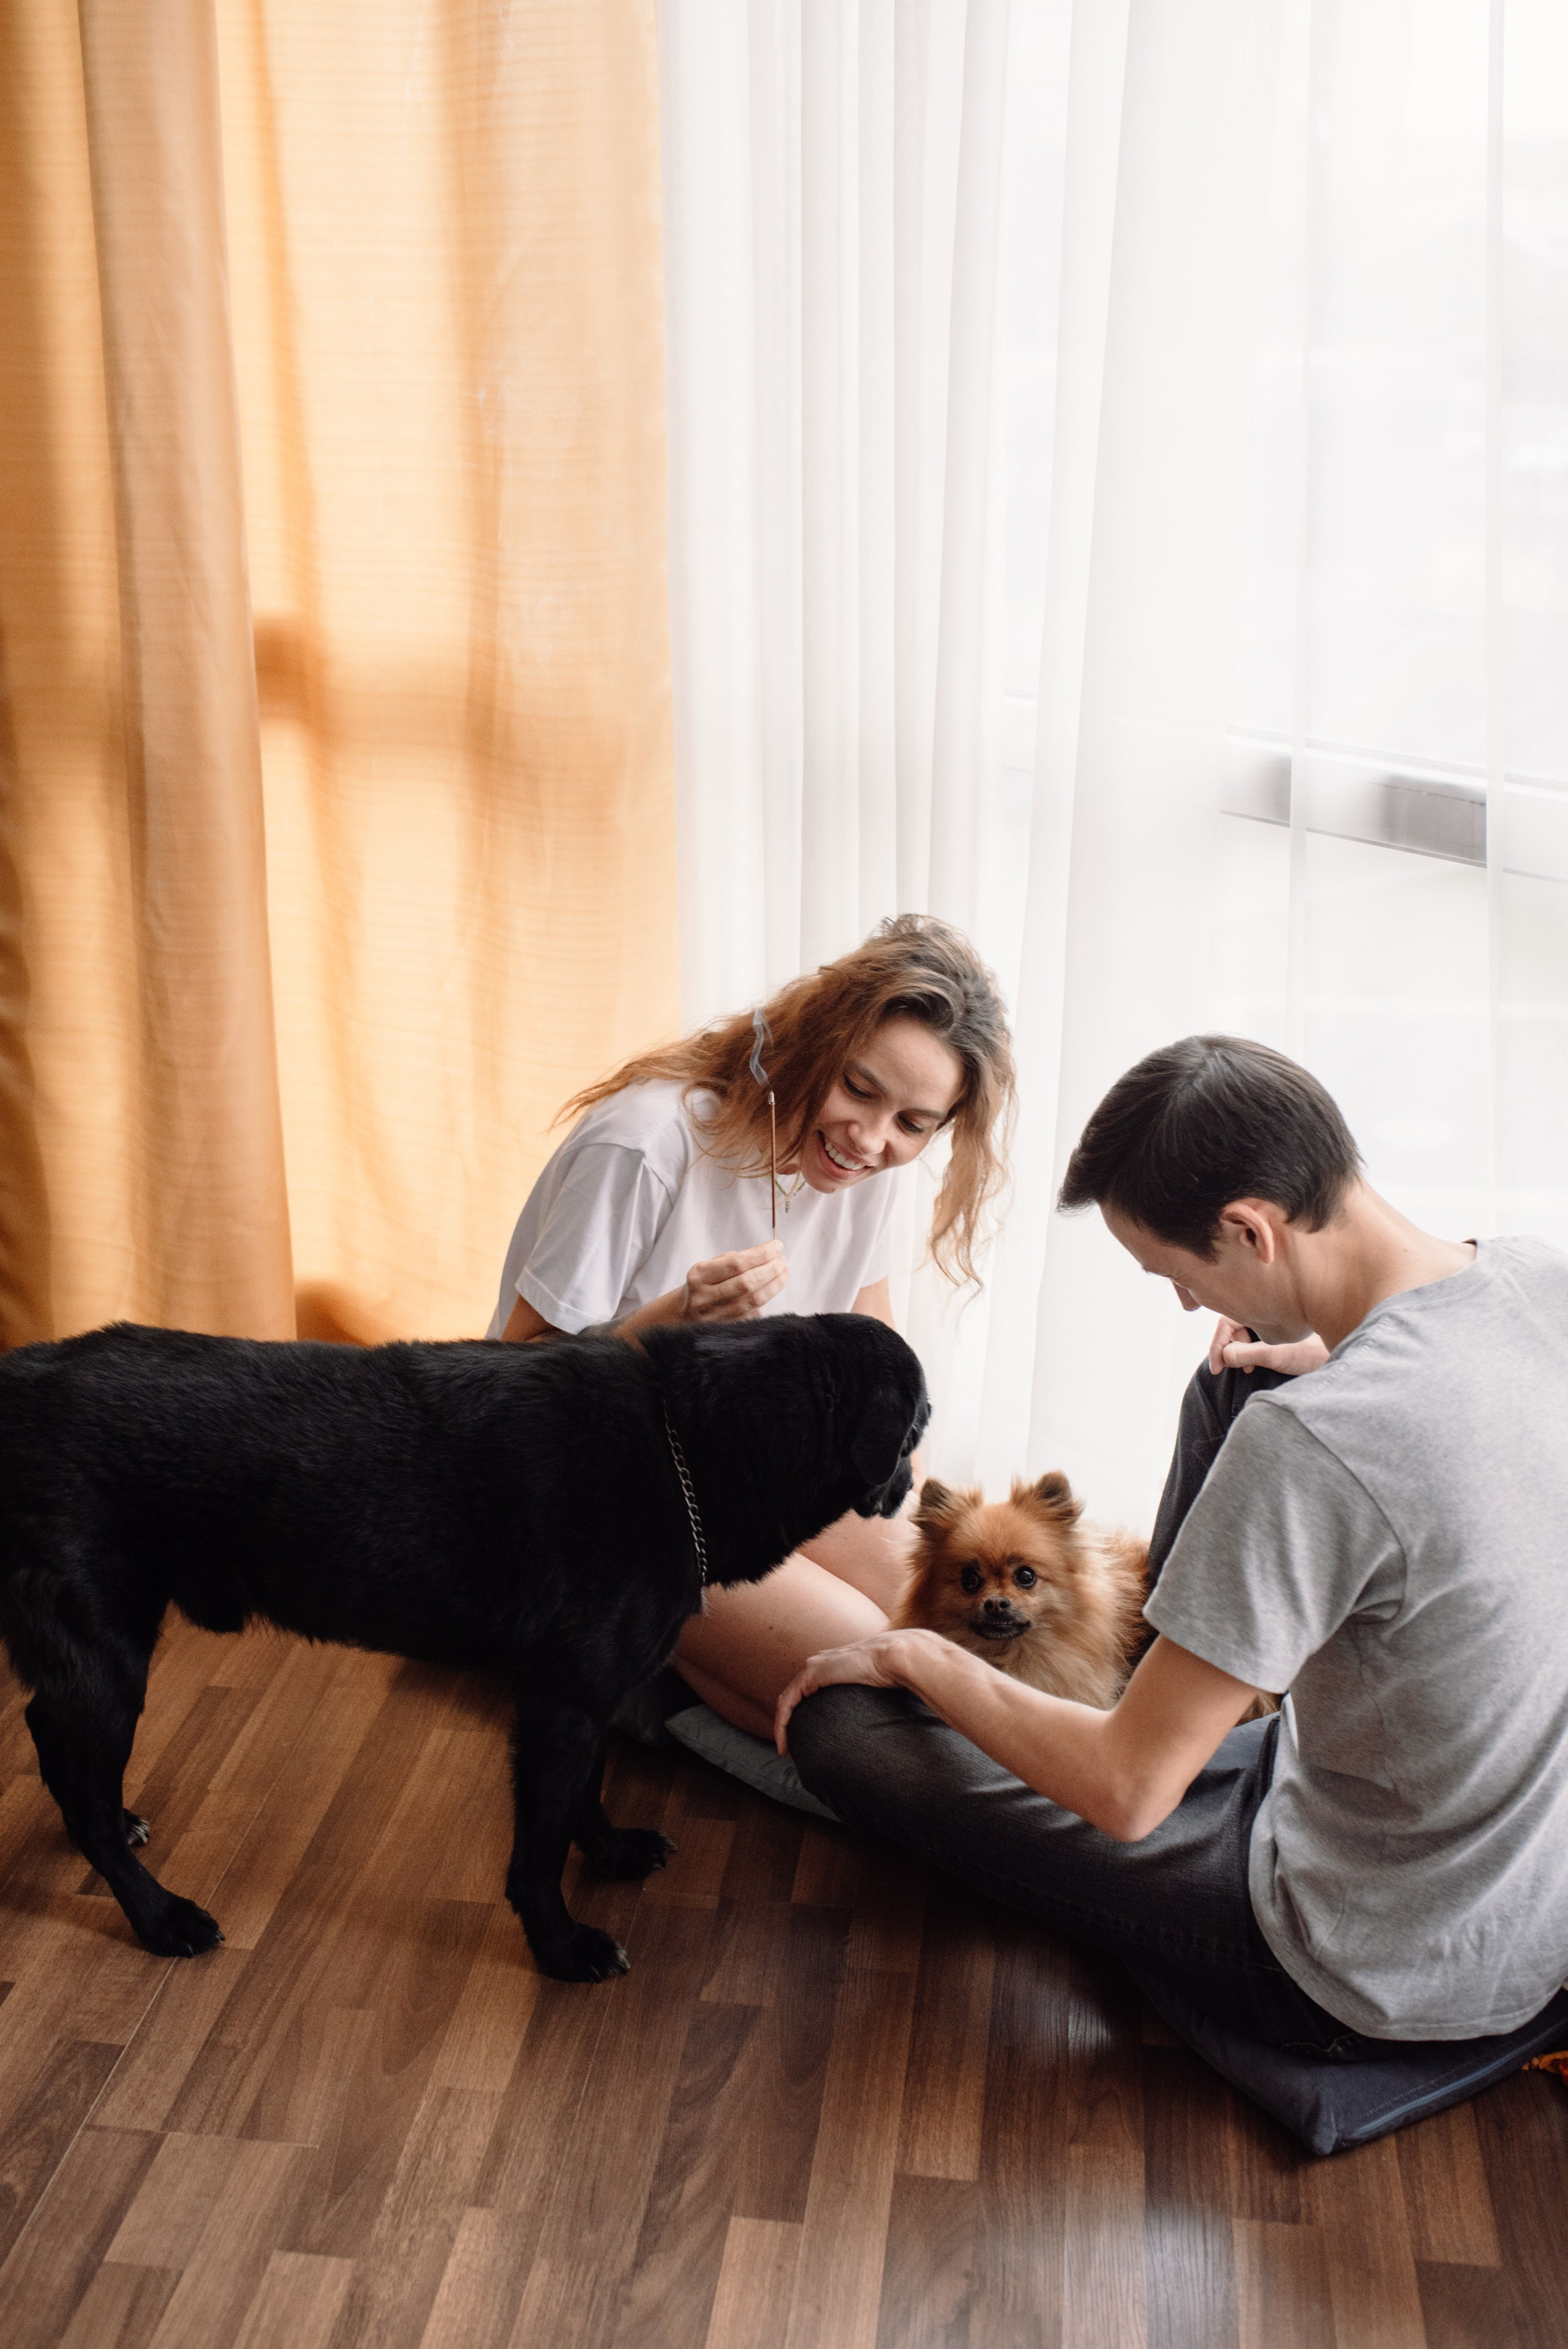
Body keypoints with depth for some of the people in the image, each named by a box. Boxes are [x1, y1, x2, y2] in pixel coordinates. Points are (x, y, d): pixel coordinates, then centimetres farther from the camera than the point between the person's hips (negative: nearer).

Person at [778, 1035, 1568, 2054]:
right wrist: (1319, 1348, 16)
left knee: (841, 1723, -6)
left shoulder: (1309, 1441, -34)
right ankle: (1182, 1639, 38)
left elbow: (1126, 1792, -23)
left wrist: (924, 1659, -8)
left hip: (1367, 1980, -7)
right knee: (1234, 1382, 15)